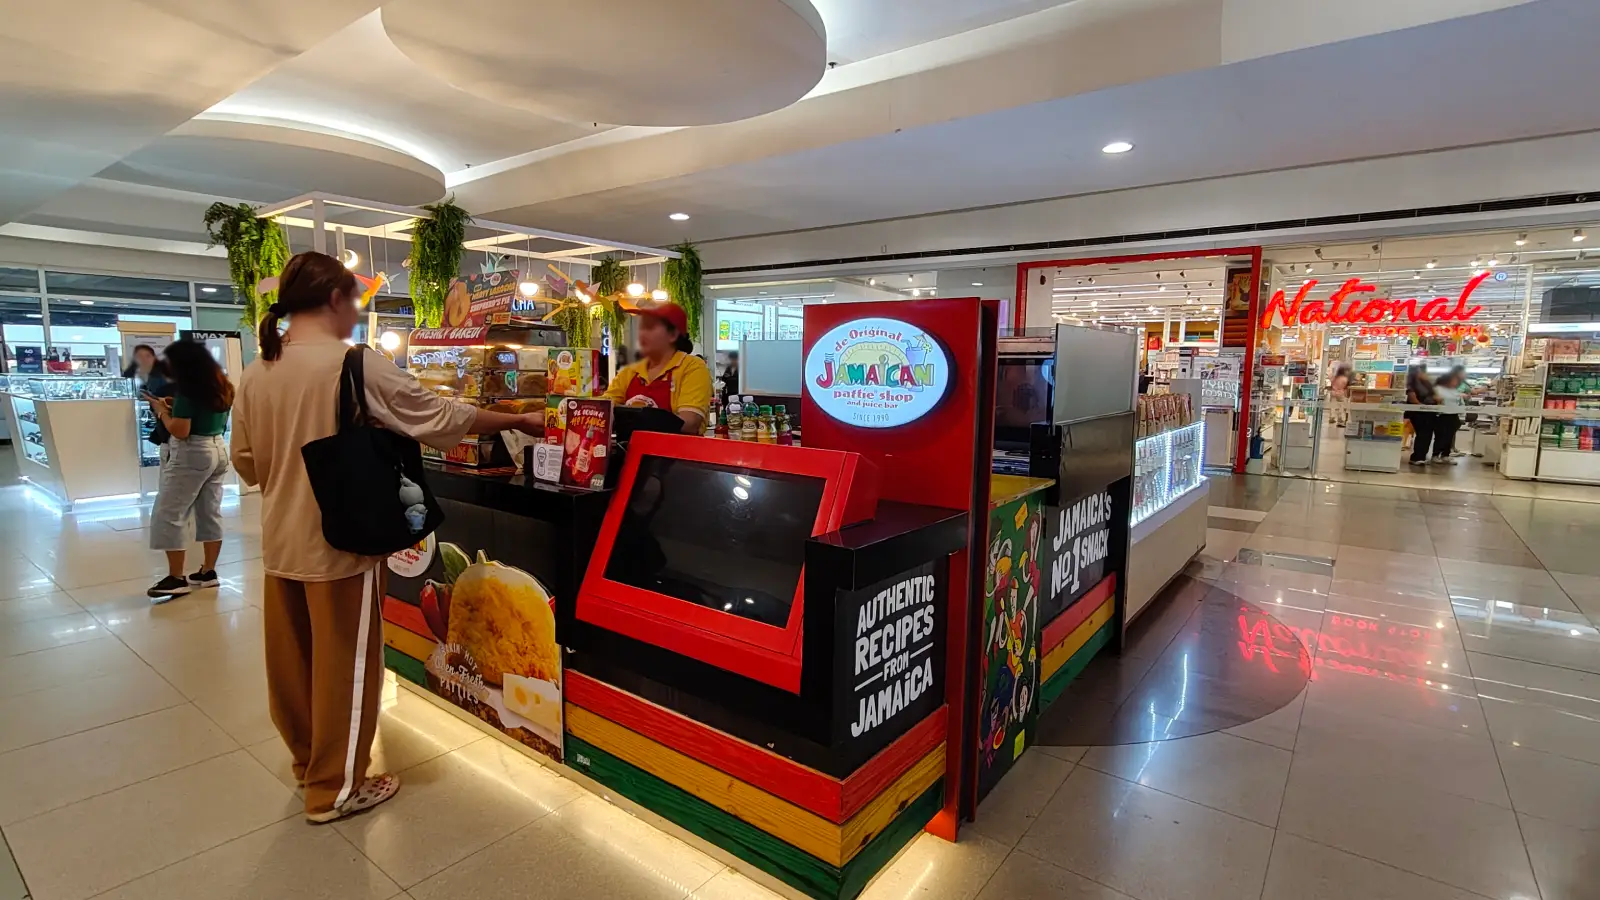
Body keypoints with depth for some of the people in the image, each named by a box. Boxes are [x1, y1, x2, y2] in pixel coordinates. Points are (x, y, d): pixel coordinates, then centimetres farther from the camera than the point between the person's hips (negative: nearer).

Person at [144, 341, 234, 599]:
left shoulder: (188, 391, -16)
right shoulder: (221, 387, 9)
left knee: (168, 515, 0)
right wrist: (175, 406, 13)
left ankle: (176, 578, 2)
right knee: (211, 514, 11)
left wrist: (161, 410, -4)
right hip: (218, 451, 8)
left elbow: (180, 431, -19)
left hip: (191, 456, -8)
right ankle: (208, 571, 16)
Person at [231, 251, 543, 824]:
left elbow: (246, 464, 9)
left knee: (293, 661, 20)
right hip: (340, 542, -7)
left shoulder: (255, 374, 2)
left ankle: (308, 761, 40)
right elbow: (442, 418, -13)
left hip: (280, 543, 7)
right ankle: (334, 788, 23)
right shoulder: (357, 365, -17)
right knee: (344, 667, 8)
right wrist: (518, 421, -3)